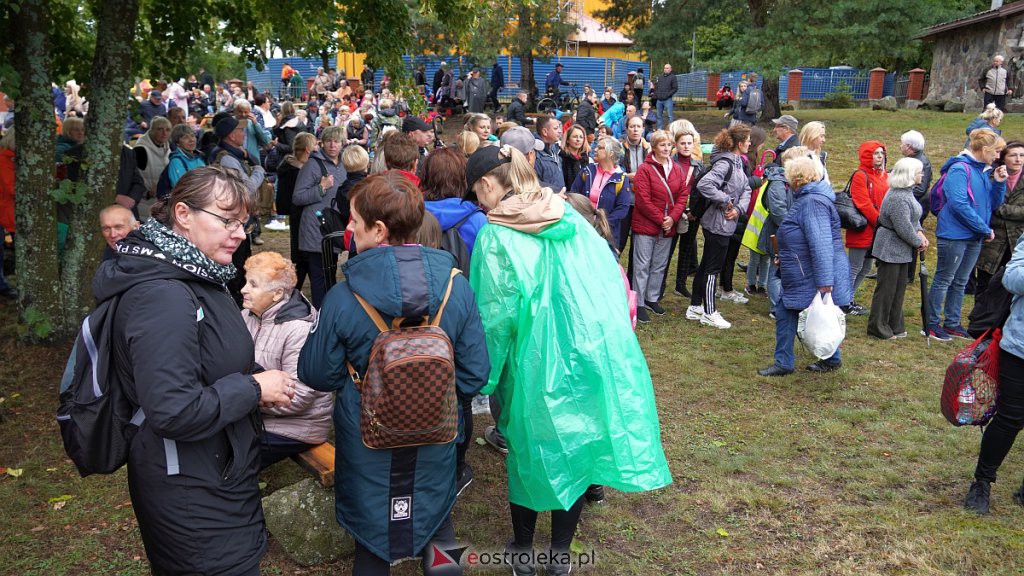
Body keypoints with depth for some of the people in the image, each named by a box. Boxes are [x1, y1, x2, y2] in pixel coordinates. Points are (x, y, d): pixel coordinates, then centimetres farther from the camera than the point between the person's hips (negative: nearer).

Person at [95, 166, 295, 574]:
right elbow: (174, 412, -31)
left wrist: (255, 380, 2)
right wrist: (254, 388, -19)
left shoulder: (193, 277, 6)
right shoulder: (163, 297, -26)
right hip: (194, 499, -10)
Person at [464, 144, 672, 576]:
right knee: (576, 447, 17)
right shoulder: (571, 217, 4)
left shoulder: (496, 236, -11)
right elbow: (612, 278, 7)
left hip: (538, 364, -4)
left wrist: (486, 375, 3)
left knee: (529, 450, 16)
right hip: (595, 355, 4)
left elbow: (496, 315, -11)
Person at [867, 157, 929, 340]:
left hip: (901, 250, 11)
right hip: (890, 250, -11)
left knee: (899, 287, 17)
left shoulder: (907, 192, 10)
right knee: (886, 288, -1)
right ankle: (877, 327, 9)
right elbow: (903, 227, -24)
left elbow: (913, 218, 16)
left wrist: (920, 232, -2)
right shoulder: (898, 198, -24)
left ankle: (895, 326, 27)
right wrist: (918, 242, -11)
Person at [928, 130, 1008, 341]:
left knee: (960, 283, 15)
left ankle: (952, 323, 24)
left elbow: (993, 205, 15)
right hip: (954, 235, -8)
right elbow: (959, 204, -23)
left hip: (974, 237, 8)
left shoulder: (983, 171, 11)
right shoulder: (960, 169, -15)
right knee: (943, 280, 1)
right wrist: (985, 228, -18)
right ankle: (932, 324, 10)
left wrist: (999, 183, -1)